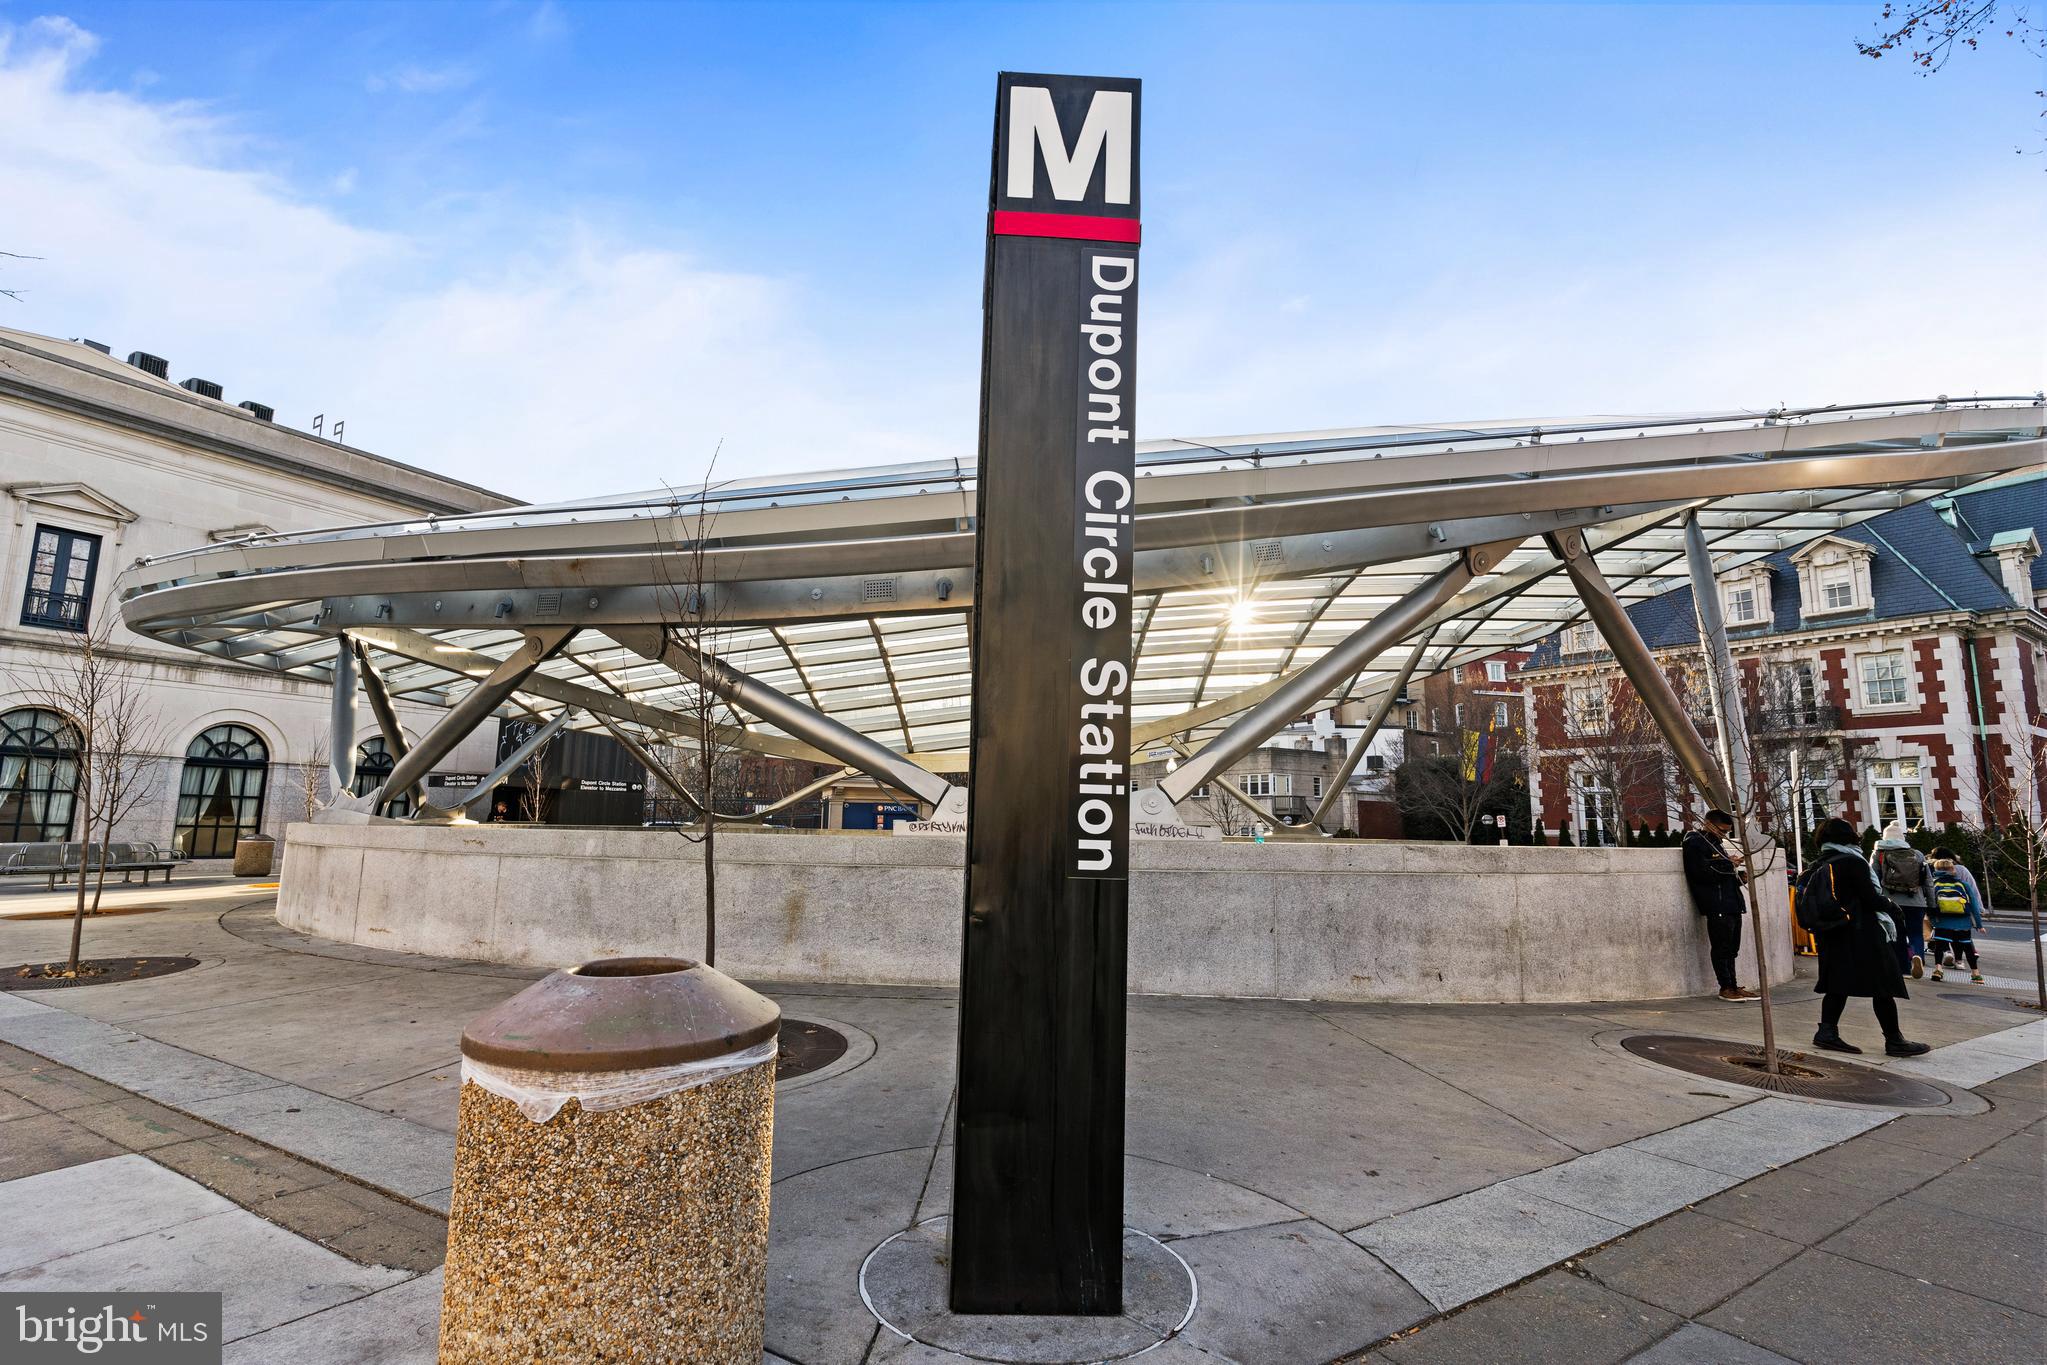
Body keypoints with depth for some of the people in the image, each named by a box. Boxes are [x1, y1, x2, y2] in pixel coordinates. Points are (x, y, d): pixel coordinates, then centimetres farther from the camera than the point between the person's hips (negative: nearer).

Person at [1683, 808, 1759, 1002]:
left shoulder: (1716, 842, 22)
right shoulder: (1694, 842, -9)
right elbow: (1702, 873, -19)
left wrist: (1737, 875, 10)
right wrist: (1728, 865, -11)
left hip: (1731, 904, 9)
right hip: (1717, 905, -9)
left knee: (1731, 948, 11)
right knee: (1721, 947, -4)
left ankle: (1733, 986, 16)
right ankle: (1726, 987, 3)